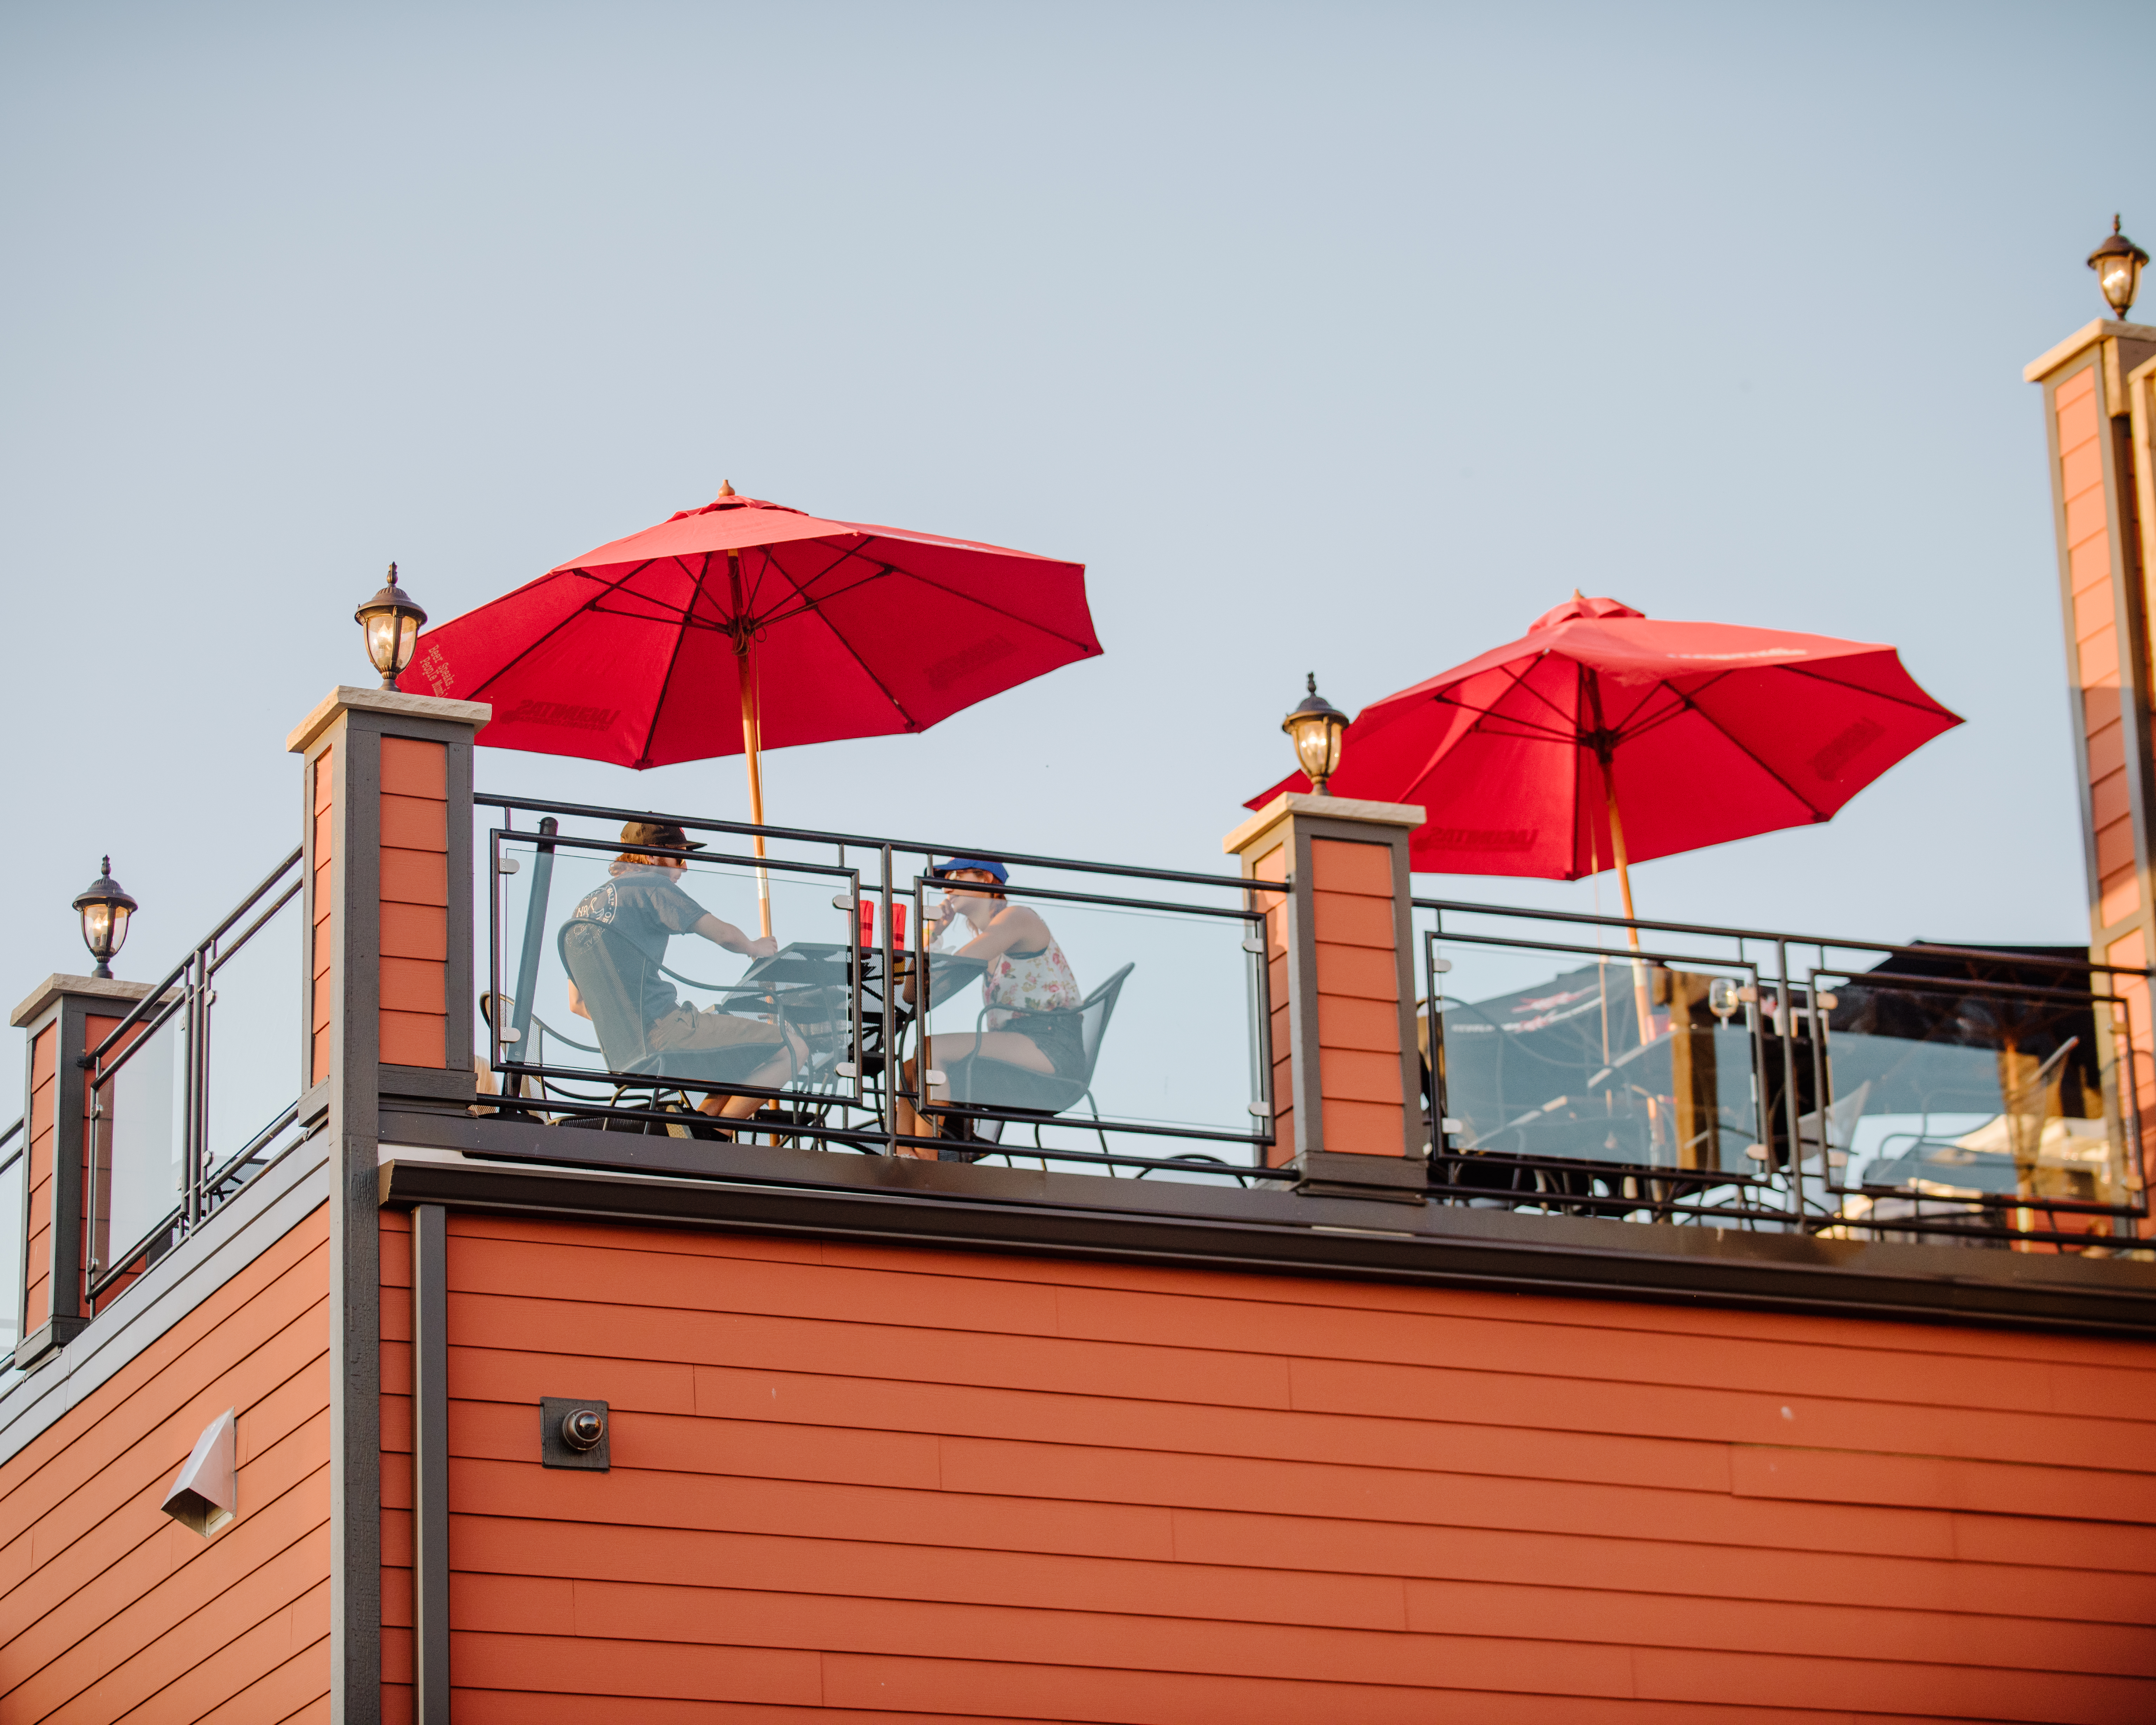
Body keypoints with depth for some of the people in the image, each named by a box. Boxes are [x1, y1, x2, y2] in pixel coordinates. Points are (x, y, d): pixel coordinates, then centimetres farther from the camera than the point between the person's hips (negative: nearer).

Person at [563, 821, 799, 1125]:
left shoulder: (586, 905, 21)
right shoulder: (652, 887, -4)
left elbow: (578, 1004, 22)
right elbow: (725, 935, -5)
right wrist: (755, 948, 16)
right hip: (663, 1028, -9)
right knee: (791, 1049, -8)